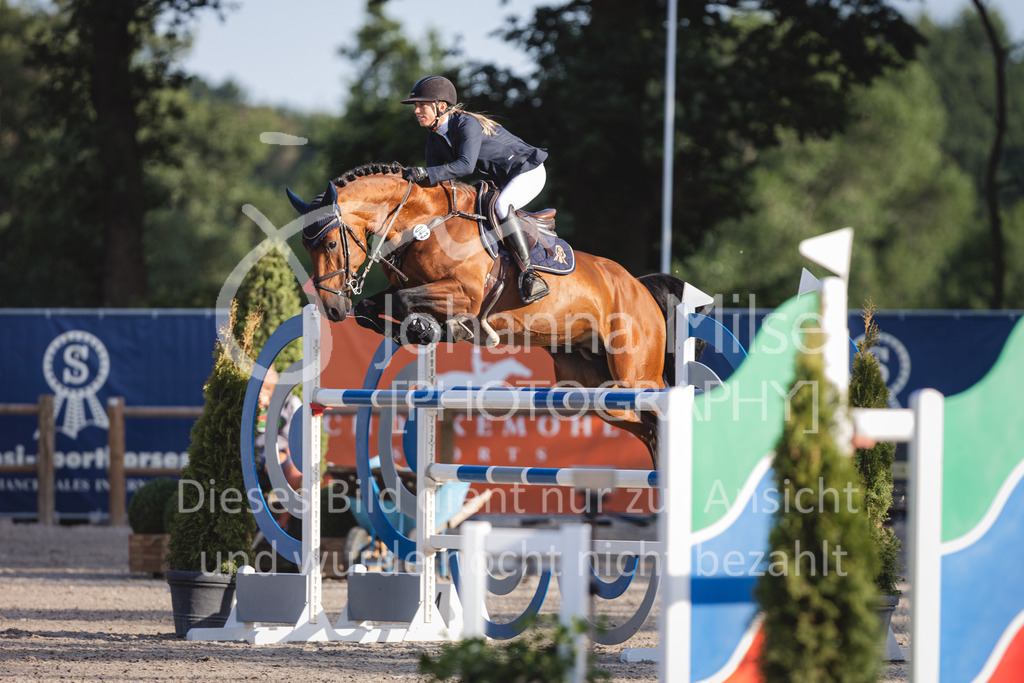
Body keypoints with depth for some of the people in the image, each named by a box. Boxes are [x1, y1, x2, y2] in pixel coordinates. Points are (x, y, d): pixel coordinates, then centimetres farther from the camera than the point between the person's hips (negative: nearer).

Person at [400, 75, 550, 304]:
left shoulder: (468, 124, -26)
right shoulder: (435, 139, 1)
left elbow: (466, 165, -39)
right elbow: (433, 179, 2)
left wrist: (424, 173, -46)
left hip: (529, 172, -10)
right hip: (499, 182, 10)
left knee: (500, 207, -35)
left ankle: (529, 273, -35)